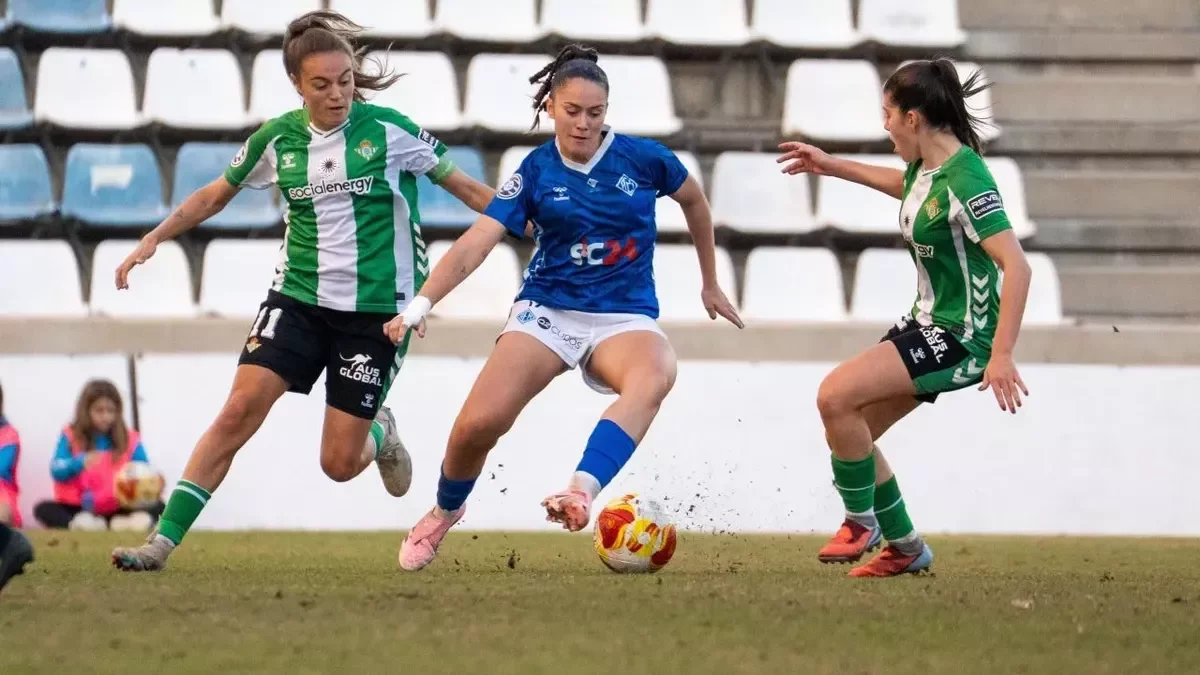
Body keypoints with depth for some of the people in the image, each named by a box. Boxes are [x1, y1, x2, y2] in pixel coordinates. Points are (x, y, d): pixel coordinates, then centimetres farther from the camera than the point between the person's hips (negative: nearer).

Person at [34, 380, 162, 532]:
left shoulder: (129, 439, 5)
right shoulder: (71, 436, 2)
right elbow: (57, 472, -9)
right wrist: (80, 463, -29)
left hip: (116, 510, 1)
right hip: (79, 509, -1)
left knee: (157, 506, -23)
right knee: (43, 509, -27)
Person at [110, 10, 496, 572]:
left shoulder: (389, 130, -9)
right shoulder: (278, 139, -1)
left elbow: (461, 185, 1)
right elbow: (216, 194, 15)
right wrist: (153, 240, 8)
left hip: (376, 309, -2)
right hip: (299, 298, 2)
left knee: (339, 464, -3)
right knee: (241, 407, -18)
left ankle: (380, 436, 35)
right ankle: (163, 541, -14)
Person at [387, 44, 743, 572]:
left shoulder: (642, 158, -2)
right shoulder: (536, 172, -3)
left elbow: (695, 201, 18)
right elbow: (476, 243, -12)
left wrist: (710, 284, 25)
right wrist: (422, 302, -26)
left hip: (625, 316, 0)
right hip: (547, 310, 0)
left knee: (655, 376, -39)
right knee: (477, 424, -19)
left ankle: (581, 491, -52)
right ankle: (444, 513, 14)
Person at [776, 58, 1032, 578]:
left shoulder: (964, 180, -23)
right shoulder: (926, 168, 5)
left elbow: (1016, 267, -28)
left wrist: (1002, 356, -33)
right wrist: (833, 167, 37)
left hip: (963, 336, -10)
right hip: (928, 322, 10)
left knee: (836, 396, -20)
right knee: (847, 429, 9)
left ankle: (862, 521, -1)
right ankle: (906, 548, 21)